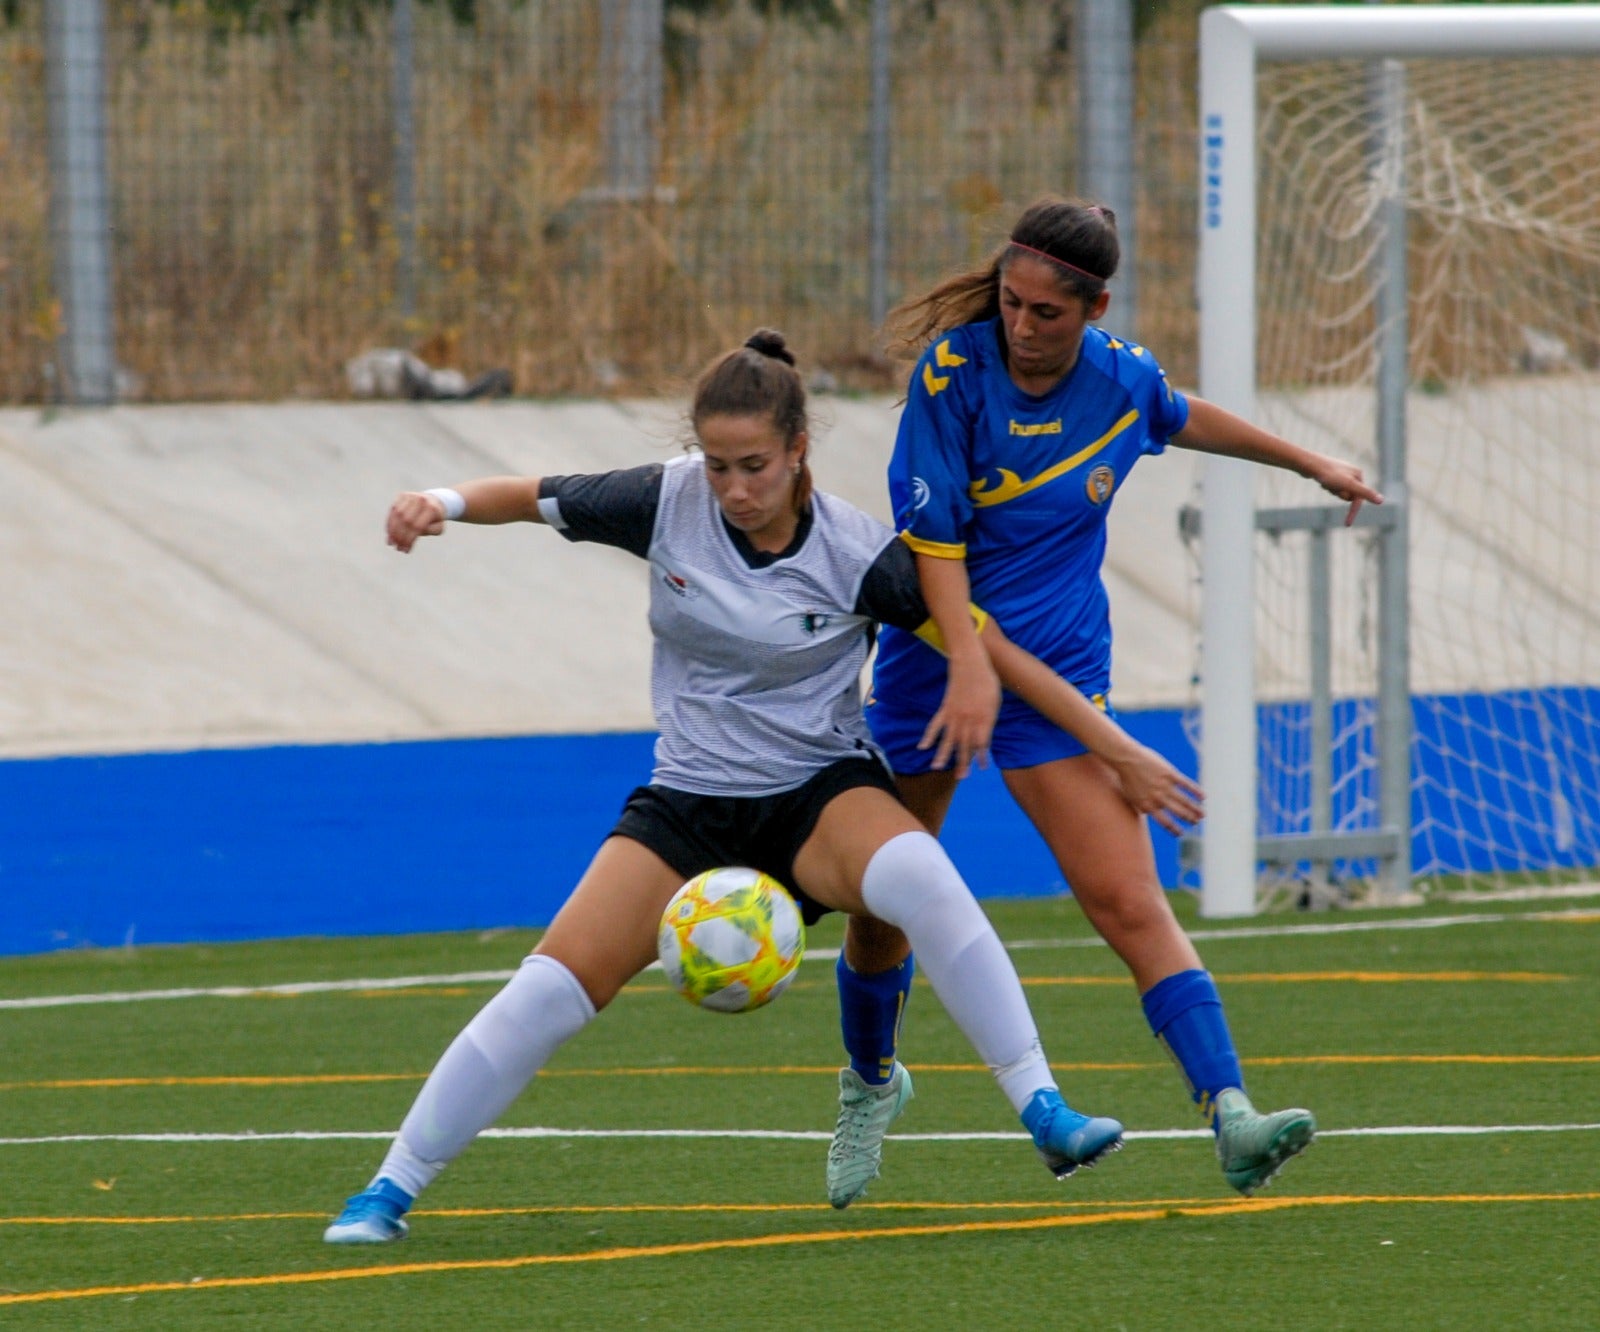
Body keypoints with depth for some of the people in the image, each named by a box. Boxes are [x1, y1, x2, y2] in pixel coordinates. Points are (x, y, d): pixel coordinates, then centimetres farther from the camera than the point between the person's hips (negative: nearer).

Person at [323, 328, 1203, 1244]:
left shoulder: (857, 555, -15)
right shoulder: (668, 503, -9)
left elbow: (992, 648, -10)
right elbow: (536, 499, 3)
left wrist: (1116, 746, -11)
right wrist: (445, 504, -19)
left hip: (821, 792, -2)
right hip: (690, 802, 2)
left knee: (919, 876, -36)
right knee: (558, 984, -13)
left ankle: (1046, 1116, -31)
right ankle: (391, 1191, -1)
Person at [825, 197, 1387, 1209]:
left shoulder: (1122, 378, -4)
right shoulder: (953, 372, -15)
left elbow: (1182, 418, 21)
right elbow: (933, 538, -17)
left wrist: (1311, 462, 33)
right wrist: (970, 662, -30)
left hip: (1061, 673, 1)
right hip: (935, 663, -1)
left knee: (1130, 902, -14)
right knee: (882, 909, 10)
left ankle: (1233, 1121, -25)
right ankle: (870, 1082, 39)